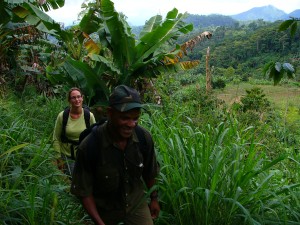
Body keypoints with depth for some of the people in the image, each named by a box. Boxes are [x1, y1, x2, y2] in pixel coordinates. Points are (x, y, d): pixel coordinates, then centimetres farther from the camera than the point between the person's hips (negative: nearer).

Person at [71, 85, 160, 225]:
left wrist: (154, 199, 13)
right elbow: (83, 191, -16)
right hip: (106, 211, -2)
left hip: (137, 204, 2)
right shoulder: (89, 146, -28)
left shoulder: (144, 138, -17)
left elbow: (149, 173, 1)